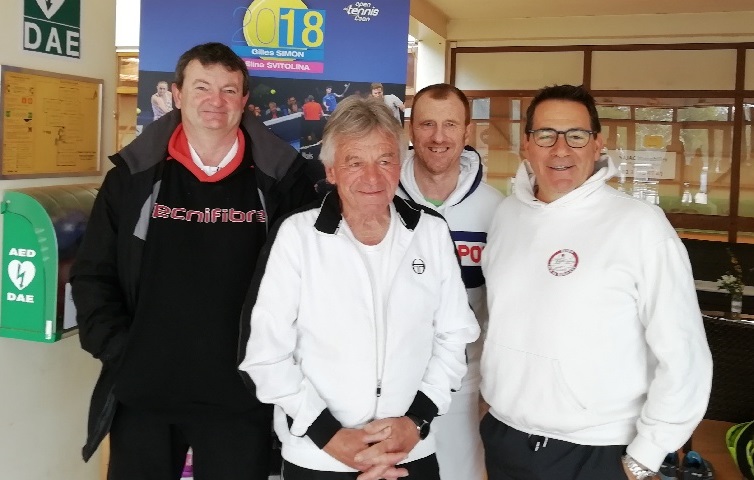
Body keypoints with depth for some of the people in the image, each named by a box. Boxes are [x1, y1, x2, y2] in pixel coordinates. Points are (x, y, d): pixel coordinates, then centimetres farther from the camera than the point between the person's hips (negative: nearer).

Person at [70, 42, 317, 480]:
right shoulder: (134, 173, 1)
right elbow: (92, 275, 5)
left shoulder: (282, 177, -2)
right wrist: (118, 351, -4)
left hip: (242, 395, -1)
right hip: (141, 393, 2)